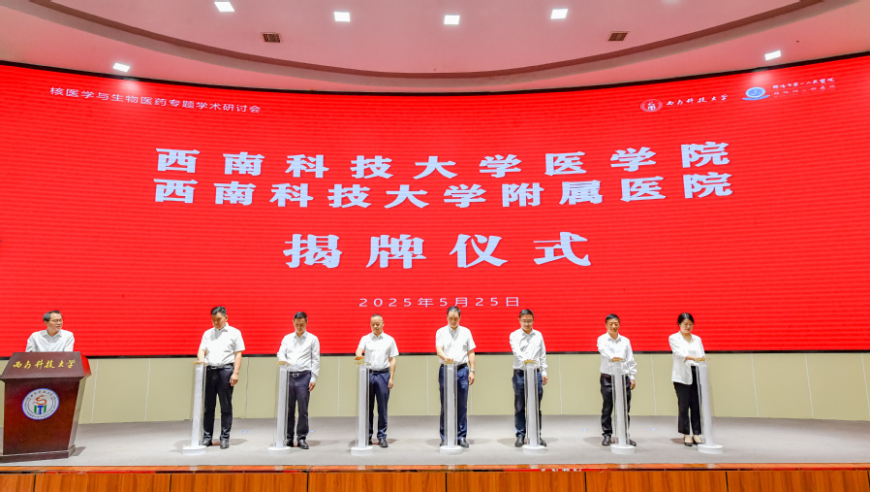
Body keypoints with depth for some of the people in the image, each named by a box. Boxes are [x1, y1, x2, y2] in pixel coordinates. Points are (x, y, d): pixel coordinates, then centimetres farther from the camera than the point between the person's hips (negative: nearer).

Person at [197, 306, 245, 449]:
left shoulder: (234, 333, 7)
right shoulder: (207, 333, 17)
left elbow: (238, 354, 3)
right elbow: (202, 350, 10)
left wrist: (235, 373, -7)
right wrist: (201, 358, -14)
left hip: (226, 370, -3)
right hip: (209, 370, 3)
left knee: (226, 406, 0)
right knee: (208, 405, 6)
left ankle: (225, 437, 7)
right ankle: (207, 437, 15)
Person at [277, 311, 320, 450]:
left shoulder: (313, 339, 6)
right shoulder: (287, 338, 14)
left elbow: (316, 360, 3)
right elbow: (281, 353, 5)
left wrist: (313, 378, -5)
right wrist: (283, 360, -20)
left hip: (304, 376, -2)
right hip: (289, 376, 2)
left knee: (303, 409, -1)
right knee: (288, 409, 6)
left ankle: (302, 438, 8)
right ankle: (288, 437, 15)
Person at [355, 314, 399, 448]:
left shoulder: (389, 340, 7)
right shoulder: (365, 338, 7)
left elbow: (392, 360, 7)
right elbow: (359, 350, -11)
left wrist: (391, 378, 0)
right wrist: (359, 355, -35)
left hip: (383, 374, 0)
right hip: (368, 374, 0)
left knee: (382, 407, 2)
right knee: (368, 406, 6)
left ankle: (382, 436, 10)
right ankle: (367, 435, 16)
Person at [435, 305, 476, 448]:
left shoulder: (466, 332, 11)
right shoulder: (441, 332, 5)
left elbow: (471, 352, 11)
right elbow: (439, 349, -8)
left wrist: (472, 371, 3)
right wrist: (445, 357, -30)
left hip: (462, 370, 1)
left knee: (462, 405, 4)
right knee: (445, 405, 3)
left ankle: (462, 436, 12)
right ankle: (445, 437, 12)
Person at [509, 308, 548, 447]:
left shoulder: (538, 335, 10)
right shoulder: (514, 335, 0)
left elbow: (543, 355, 14)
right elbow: (516, 351, -18)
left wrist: (544, 371, 9)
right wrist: (525, 360, -36)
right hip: (520, 374, -2)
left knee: (536, 407, 6)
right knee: (519, 408, 4)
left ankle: (537, 435, 15)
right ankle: (520, 435, 12)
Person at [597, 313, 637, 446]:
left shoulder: (625, 341, 11)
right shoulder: (602, 339, 0)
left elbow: (631, 360, 13)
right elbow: (603, 349, -23)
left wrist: (632, 377, 7)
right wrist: (612, 357, -44)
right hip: (608, 378, -3)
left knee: (625, 408, 5)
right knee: (607, 408, 2)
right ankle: (607, 435, 12)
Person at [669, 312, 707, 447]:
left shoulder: (697, 339, 18)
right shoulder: (673, 338, 3)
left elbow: (702, 356, 12)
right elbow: (679, 353, -14)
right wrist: (693, 358, -31)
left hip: (696, 374, 4)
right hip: (682, 375, -4)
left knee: (696, 405, 1)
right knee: (684, 406, -3)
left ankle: (696, 433, 8)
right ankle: (686, 434, 5)